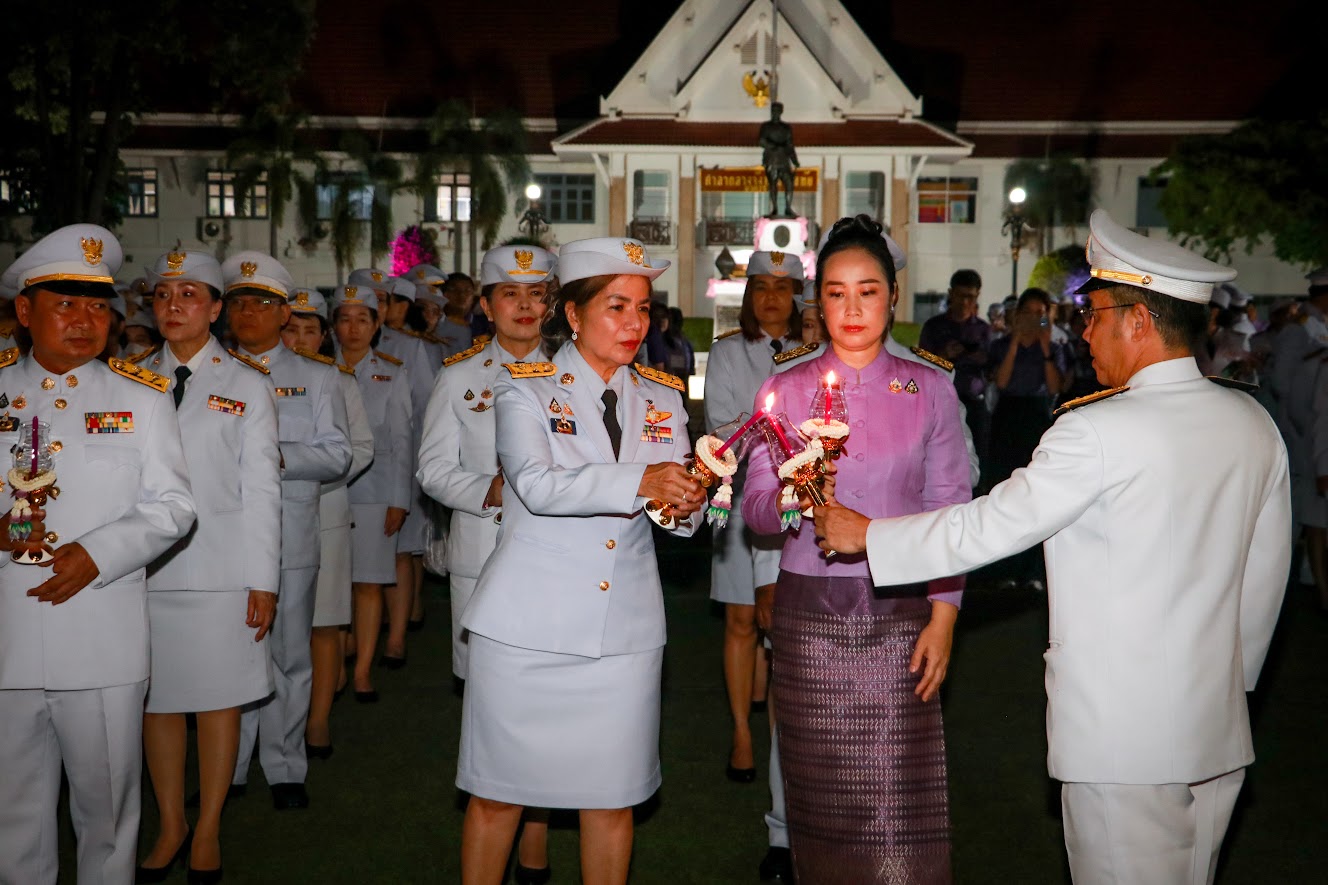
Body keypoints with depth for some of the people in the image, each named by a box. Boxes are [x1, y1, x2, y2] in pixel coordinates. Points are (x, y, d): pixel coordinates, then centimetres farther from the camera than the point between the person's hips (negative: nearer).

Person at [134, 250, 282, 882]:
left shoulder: (247, 385, 2)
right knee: (157, 698, 9)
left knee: (218, 699, 4)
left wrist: (262, 580, -4)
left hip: (221, 569, -2)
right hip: (145, 569, 2)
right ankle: (169, 827, 25)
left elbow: (261, 489, 0)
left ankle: (207, 831, 20)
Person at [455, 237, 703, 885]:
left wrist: (686, 504, -18)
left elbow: (674, 504, 6)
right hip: (529, 627, -3)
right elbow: (538, 484, -19)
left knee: (612, 800, 8)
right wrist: (637, 481, -31)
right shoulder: (524, 390, -1)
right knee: (498, 794, 5)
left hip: (624, 631, 3)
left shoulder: (662, 398, 11)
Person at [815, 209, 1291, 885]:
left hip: (1120, 735, -7)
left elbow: (988, 529, -15)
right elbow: (1265, 576, 10)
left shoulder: (1098, 432, -19)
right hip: (1219, 730, 7)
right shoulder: (1254, 424, 2)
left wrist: (867, 535, -2)